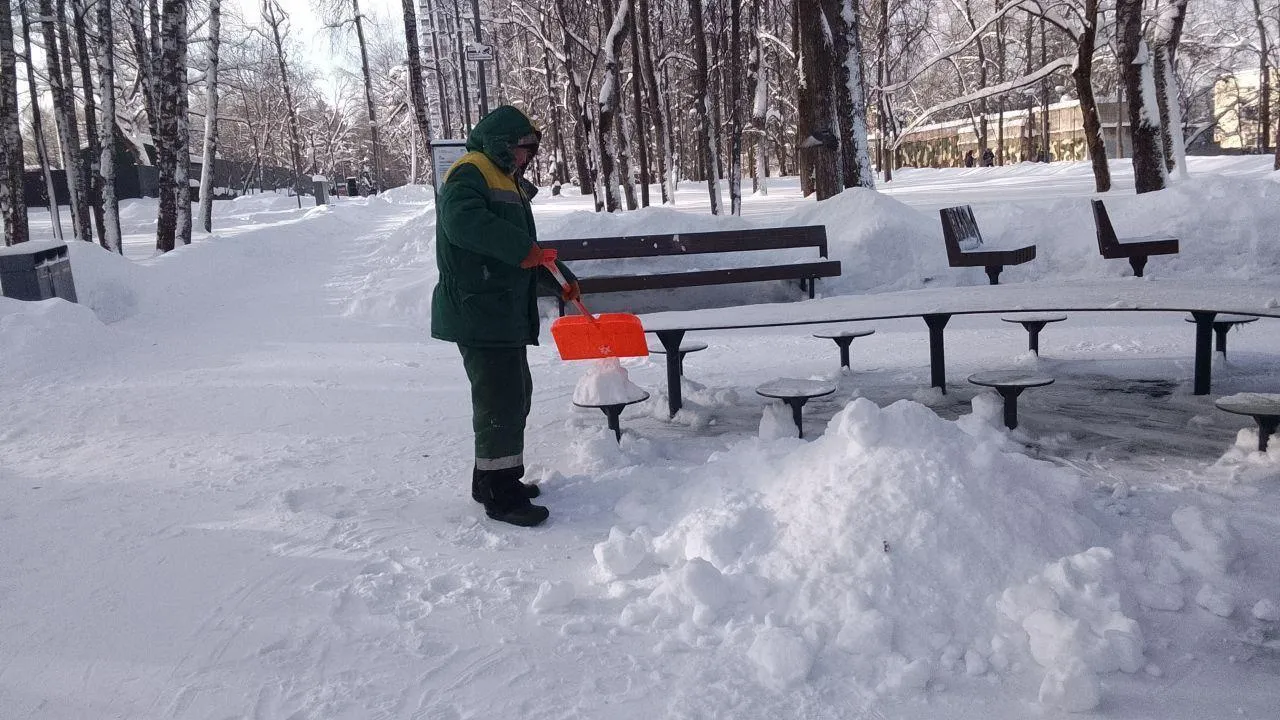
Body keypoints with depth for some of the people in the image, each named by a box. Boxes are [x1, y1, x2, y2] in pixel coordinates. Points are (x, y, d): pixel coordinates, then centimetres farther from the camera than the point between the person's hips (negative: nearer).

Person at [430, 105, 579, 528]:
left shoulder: (507, 182, 23)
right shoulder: (470, 173, -10)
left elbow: (520, 247, 32)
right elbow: (462, 220, -31)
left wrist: (558, 280, 25)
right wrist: (524, 249, -31)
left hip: (506, 314, 11)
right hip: (478, 313, -11)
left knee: (514, 396, 16)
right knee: (500, 400, -9)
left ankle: (495, 478, 28)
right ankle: (500, 496, -2)